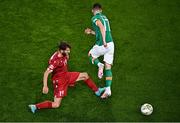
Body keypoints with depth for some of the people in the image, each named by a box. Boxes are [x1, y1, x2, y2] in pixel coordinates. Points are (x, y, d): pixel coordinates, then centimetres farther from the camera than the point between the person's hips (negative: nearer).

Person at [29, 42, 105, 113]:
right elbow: (46, 73, -34)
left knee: (85, 75, 12)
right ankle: (35, 107, -5)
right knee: (56, 105, -14)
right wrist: (45, 86, -40)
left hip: (66, 75, 8)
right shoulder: (55, 61, -32)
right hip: (59, 81, -8)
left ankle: (97, 91, 30)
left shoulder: (64, 55, -8)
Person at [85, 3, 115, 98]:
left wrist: (104, 41, -28)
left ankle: (99, 65, -5)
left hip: (102, 45, -6)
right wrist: (91, 32, 40)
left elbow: (102, 27, -21)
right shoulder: (104, 17, 22)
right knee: (108, 68, 6)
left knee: (91, 55, 24)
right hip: (110, 43, 6)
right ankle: (108, 90, -4)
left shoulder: (95, 18, -2)